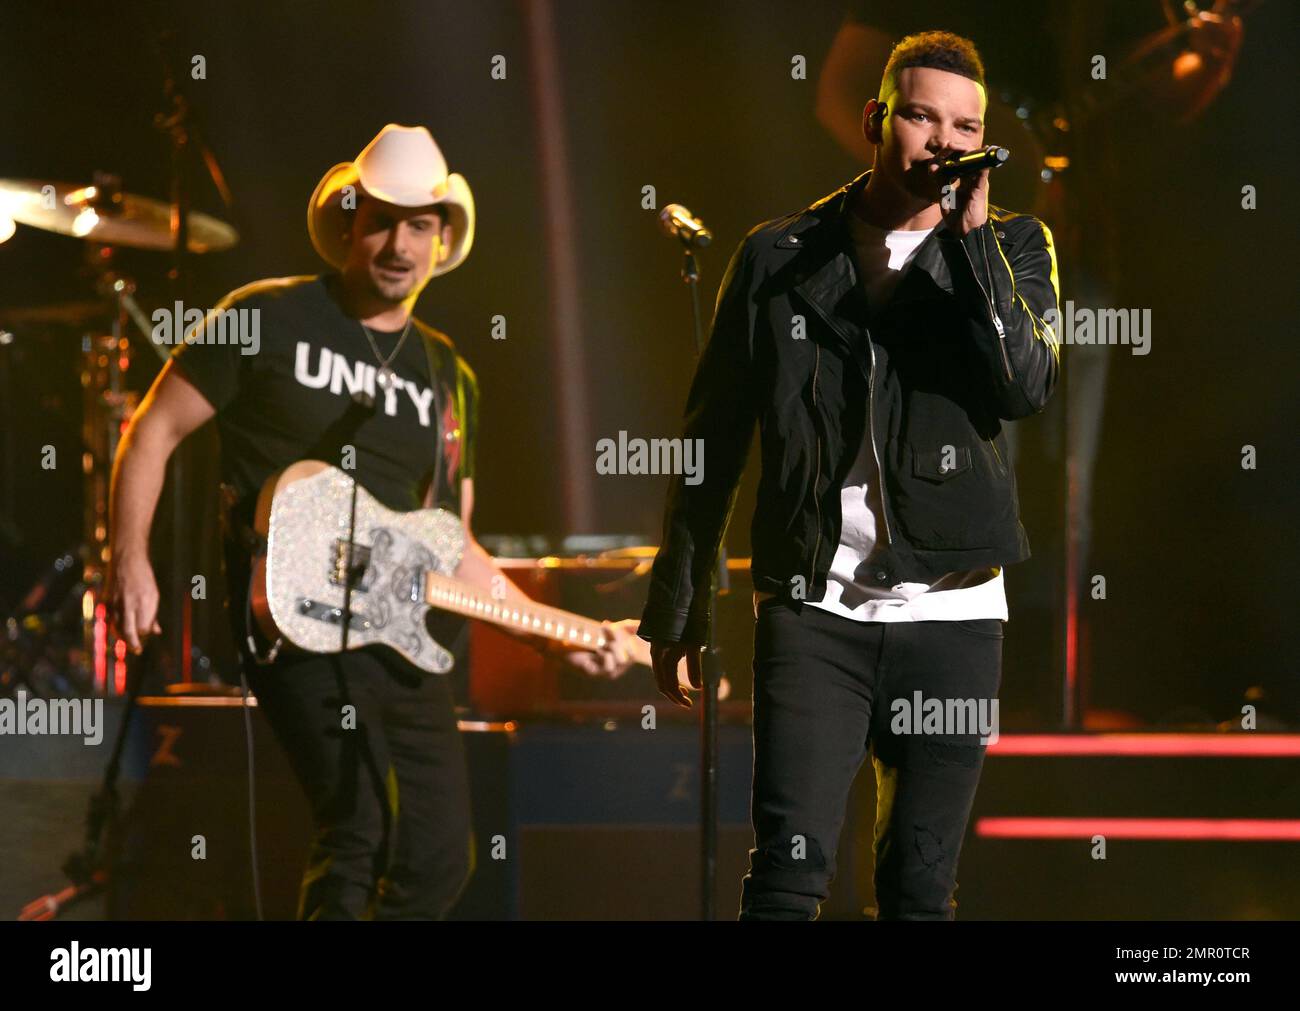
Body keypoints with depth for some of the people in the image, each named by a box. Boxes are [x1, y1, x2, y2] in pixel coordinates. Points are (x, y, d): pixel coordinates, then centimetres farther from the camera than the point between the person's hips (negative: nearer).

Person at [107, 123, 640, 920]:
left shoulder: (451, 380, 18)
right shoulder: (272, 319, 2)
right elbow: (155, 431, 4)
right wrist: (131, 562, -9)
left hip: (409, 643, 7)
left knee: (439, 859, 4)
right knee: (363, 836, -20)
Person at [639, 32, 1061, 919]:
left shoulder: (1010, 249, 7)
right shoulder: (780, 259, 6)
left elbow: (1029, 386, -12)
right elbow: (714, 441, 10)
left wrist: (972, 234, -14)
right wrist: (677, 611, 10)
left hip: (952, 613, 1)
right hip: (813, 611, -1)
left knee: (922, 891, 5)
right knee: (789, 875, -13)